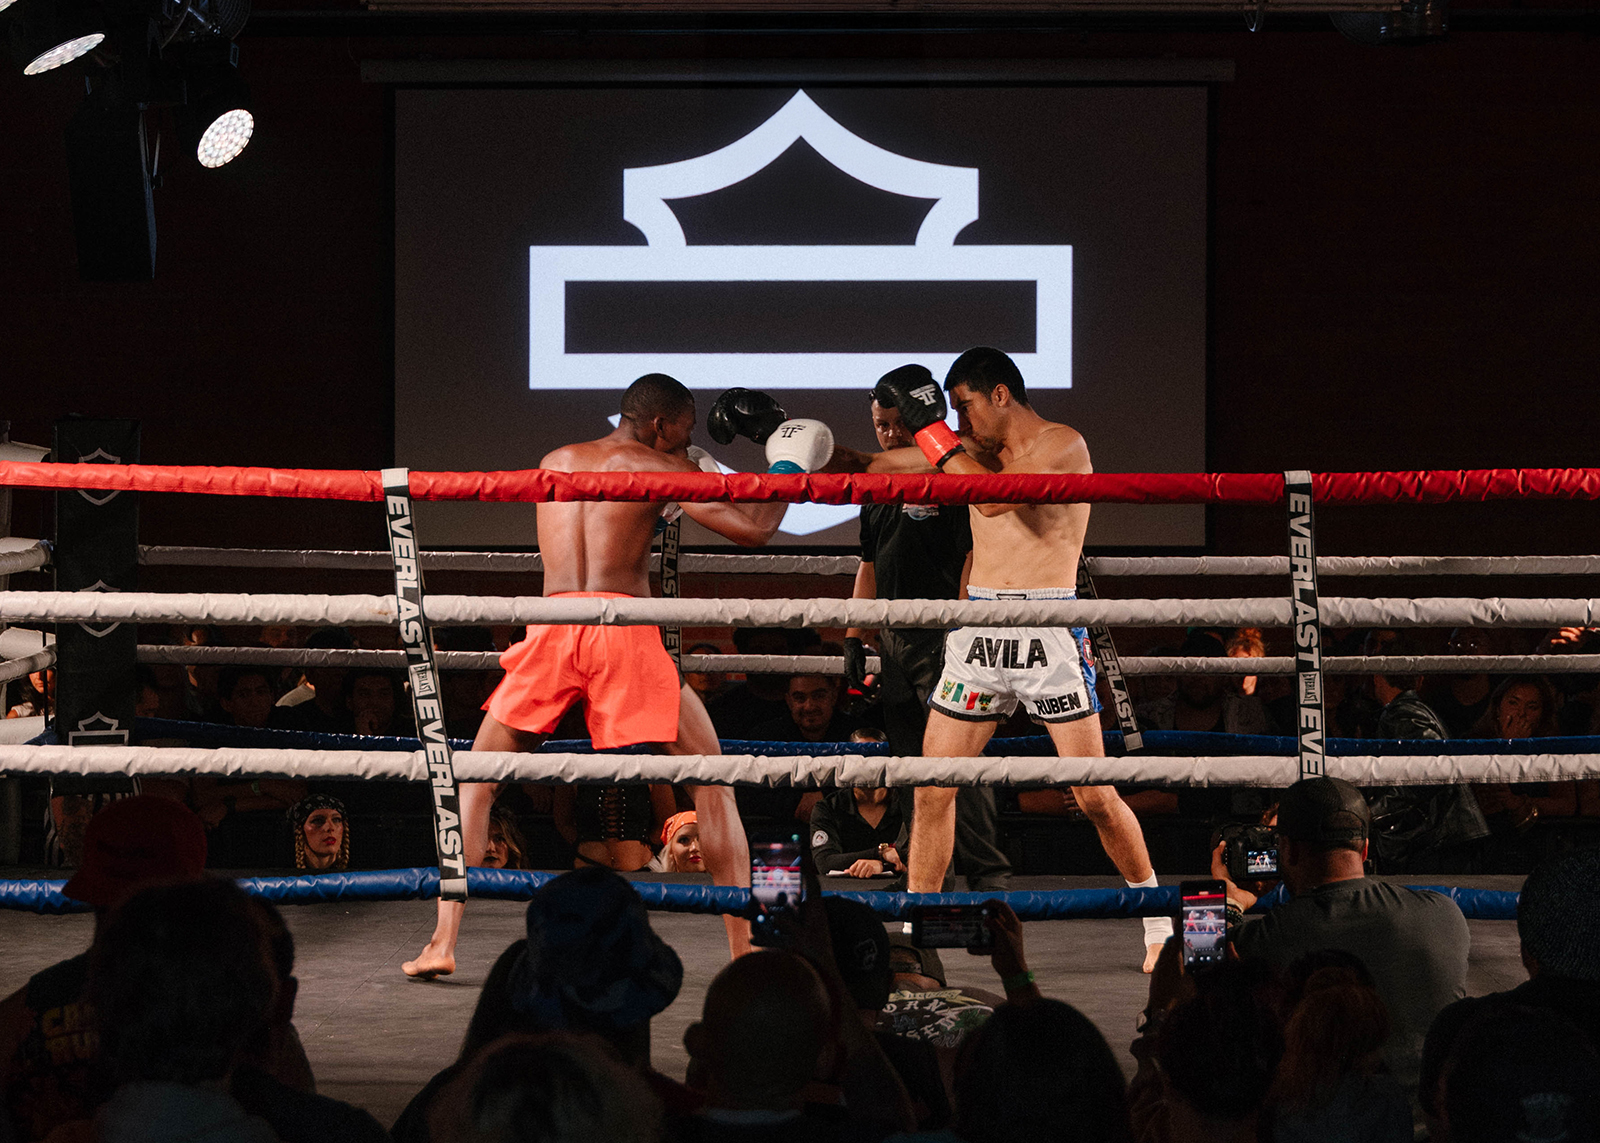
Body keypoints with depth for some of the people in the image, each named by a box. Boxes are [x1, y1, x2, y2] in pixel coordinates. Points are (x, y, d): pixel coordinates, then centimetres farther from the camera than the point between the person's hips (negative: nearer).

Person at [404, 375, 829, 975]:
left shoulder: (554, 463, 23)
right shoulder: (660, 468, 9)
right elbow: (752, 527, 1)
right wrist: (788, 468, 18)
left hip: (551, 629, 3)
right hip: (625, 625, -3)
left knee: (476, 781, 16)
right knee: (712, 783, 10)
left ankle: (442, 943, 2)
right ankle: (746, 949, 5)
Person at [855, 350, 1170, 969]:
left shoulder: (1063, 445, -6)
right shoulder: (973, 449, 13)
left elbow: (994, 496, -21)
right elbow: (872, 469, 16)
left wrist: (930, 428, -17)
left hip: (1048, 629, -6)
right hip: (977, 632, 6)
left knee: (1095, 795, -5)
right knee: (932, 788, 3)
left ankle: (1158, 924, 12)